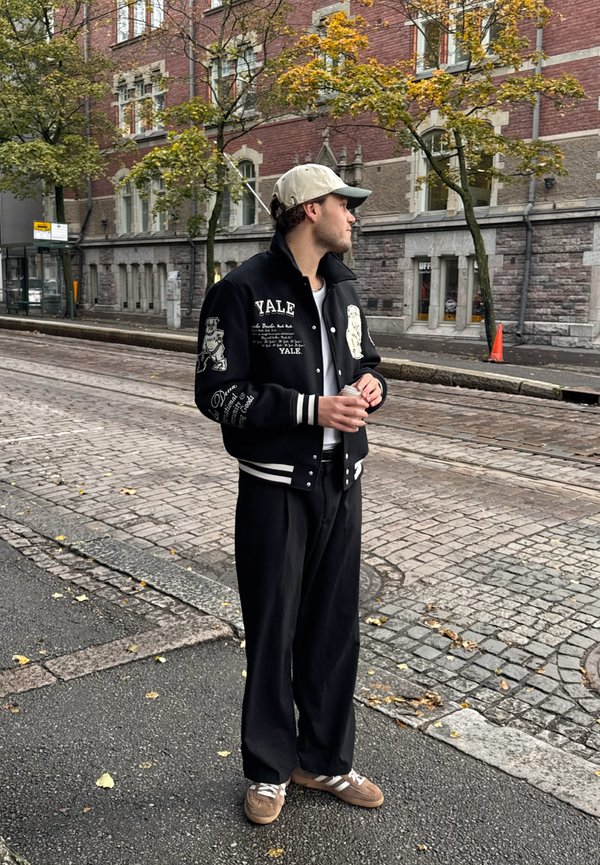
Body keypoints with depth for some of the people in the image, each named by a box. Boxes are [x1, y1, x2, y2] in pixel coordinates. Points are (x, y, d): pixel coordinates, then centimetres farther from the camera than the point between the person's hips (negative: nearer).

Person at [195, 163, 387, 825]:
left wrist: (372, 384, -3)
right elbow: (216, 393, -14)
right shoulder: (243, 290, -11)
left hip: (341, 481, 6)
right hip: (276, 487, -6)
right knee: (273, 632, 8)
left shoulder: (344, 288, 10)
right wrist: (311, 408, -21)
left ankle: (325, 760, 33)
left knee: (334, 627, 14)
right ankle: (269, 770, 29)